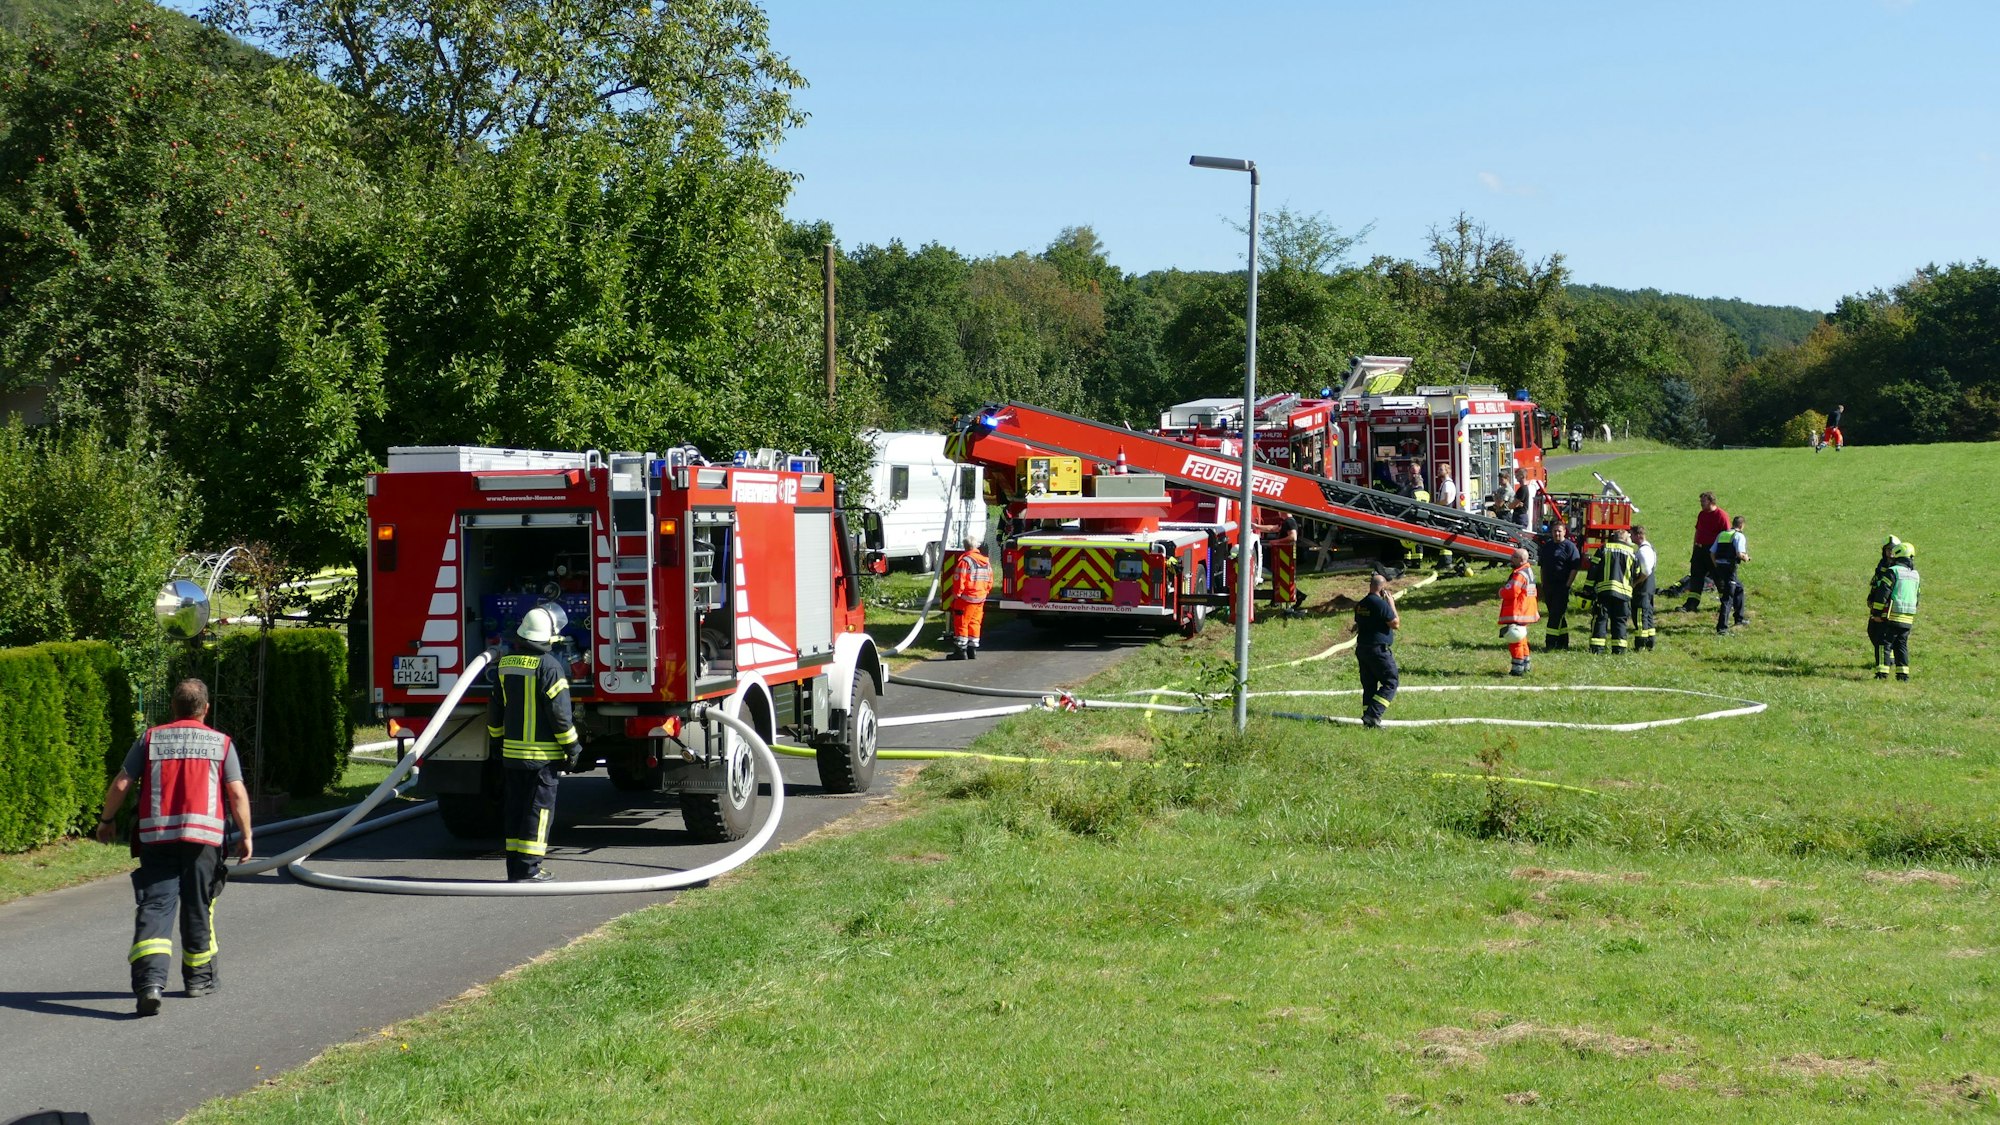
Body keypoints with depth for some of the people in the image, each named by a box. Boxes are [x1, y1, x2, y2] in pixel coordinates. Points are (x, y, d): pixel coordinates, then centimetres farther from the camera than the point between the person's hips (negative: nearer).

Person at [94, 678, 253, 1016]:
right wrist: (245, 835, 7)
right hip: (203, 834, 0)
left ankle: (150, 980, -21)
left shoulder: (150, 739, 9)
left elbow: (120, 785, 5)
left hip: (156, 836, 0)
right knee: (198, 908, 13)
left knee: (155, 907, -4)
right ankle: (199, 977, 26)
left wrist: (106, 820, 19)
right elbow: (237, 793, 0)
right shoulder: (220, 742, 7)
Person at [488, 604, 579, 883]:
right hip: (542, 753, -6)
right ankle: (528, 868, -2)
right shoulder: (549, 666, -13)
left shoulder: (505, 664, 7)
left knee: (514, 808, 12)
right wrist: (571, 747, -6)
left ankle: (514, 865, 15)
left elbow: (495, 708, 15)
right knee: (539, 808, -1)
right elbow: (559, 712, -15)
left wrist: (498, 739, 27)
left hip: (511, 751, 6)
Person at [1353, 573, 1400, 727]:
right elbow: (1396, 624, -11)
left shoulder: (1360, 605, 9)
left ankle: (1367, 717, 10)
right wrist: (1392, 605, -1)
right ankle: (1373, 714, -15)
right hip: (1379, 649, -8)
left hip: (1362, 649, 8)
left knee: (1369, 685, 12)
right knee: (1390, 683, -2)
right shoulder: (1381, 604, -15)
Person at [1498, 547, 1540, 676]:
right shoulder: (1529, 572, 14)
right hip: (1526, 613, 11)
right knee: (1522, 640, 20)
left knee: (1515, 641, -6)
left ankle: (1518, 667, -6)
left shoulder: (1519, 575, -20)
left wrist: (1502, 590, -5)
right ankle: (1525, 666, 26)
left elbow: (1510, 592, -26)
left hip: (1517, 615, -11)